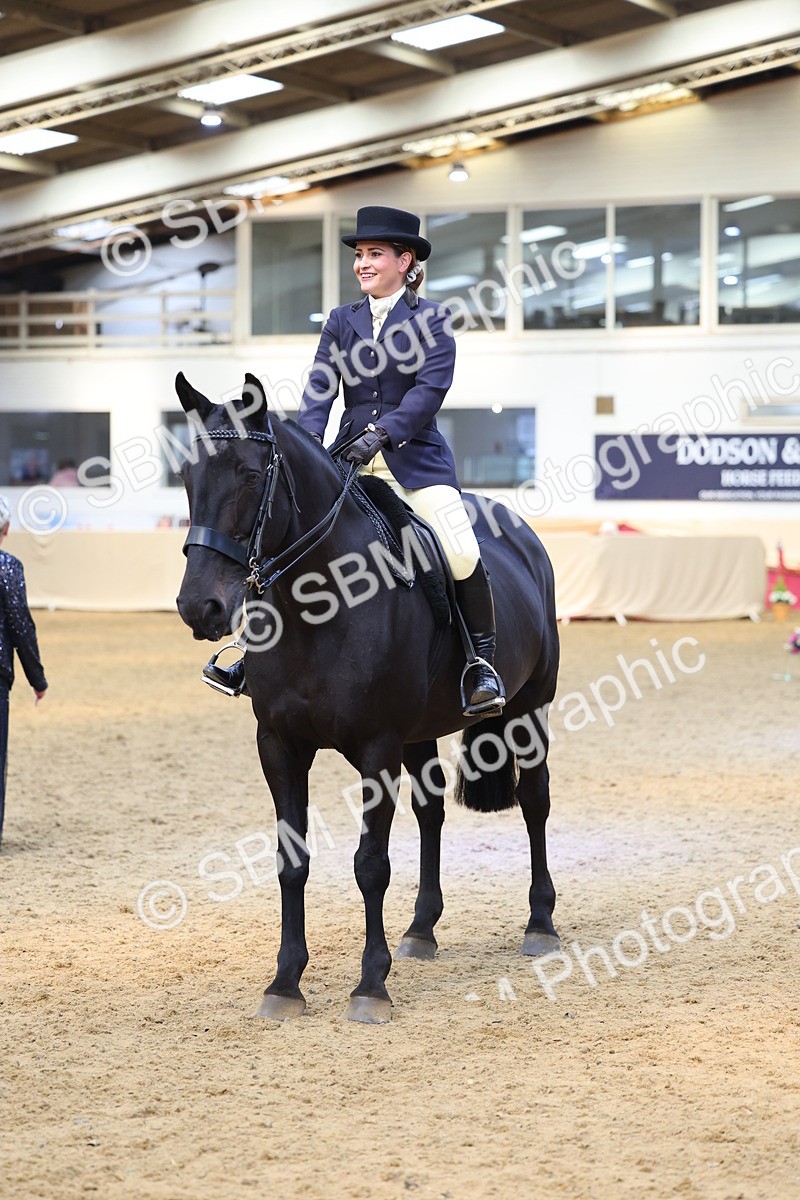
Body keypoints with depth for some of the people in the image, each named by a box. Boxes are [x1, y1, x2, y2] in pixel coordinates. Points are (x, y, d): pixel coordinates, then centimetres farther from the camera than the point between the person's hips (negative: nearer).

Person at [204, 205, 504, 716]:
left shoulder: (431, 318, 0)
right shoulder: (342, 321, 11)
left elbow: (430, 388, -12)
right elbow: (320, 387, 2)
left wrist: (381, 433, -24)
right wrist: (306, 442, -16)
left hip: (415, 458, -4)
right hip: (352, 458, 4)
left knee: (462, 553, -21)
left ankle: (483, 663, -6)